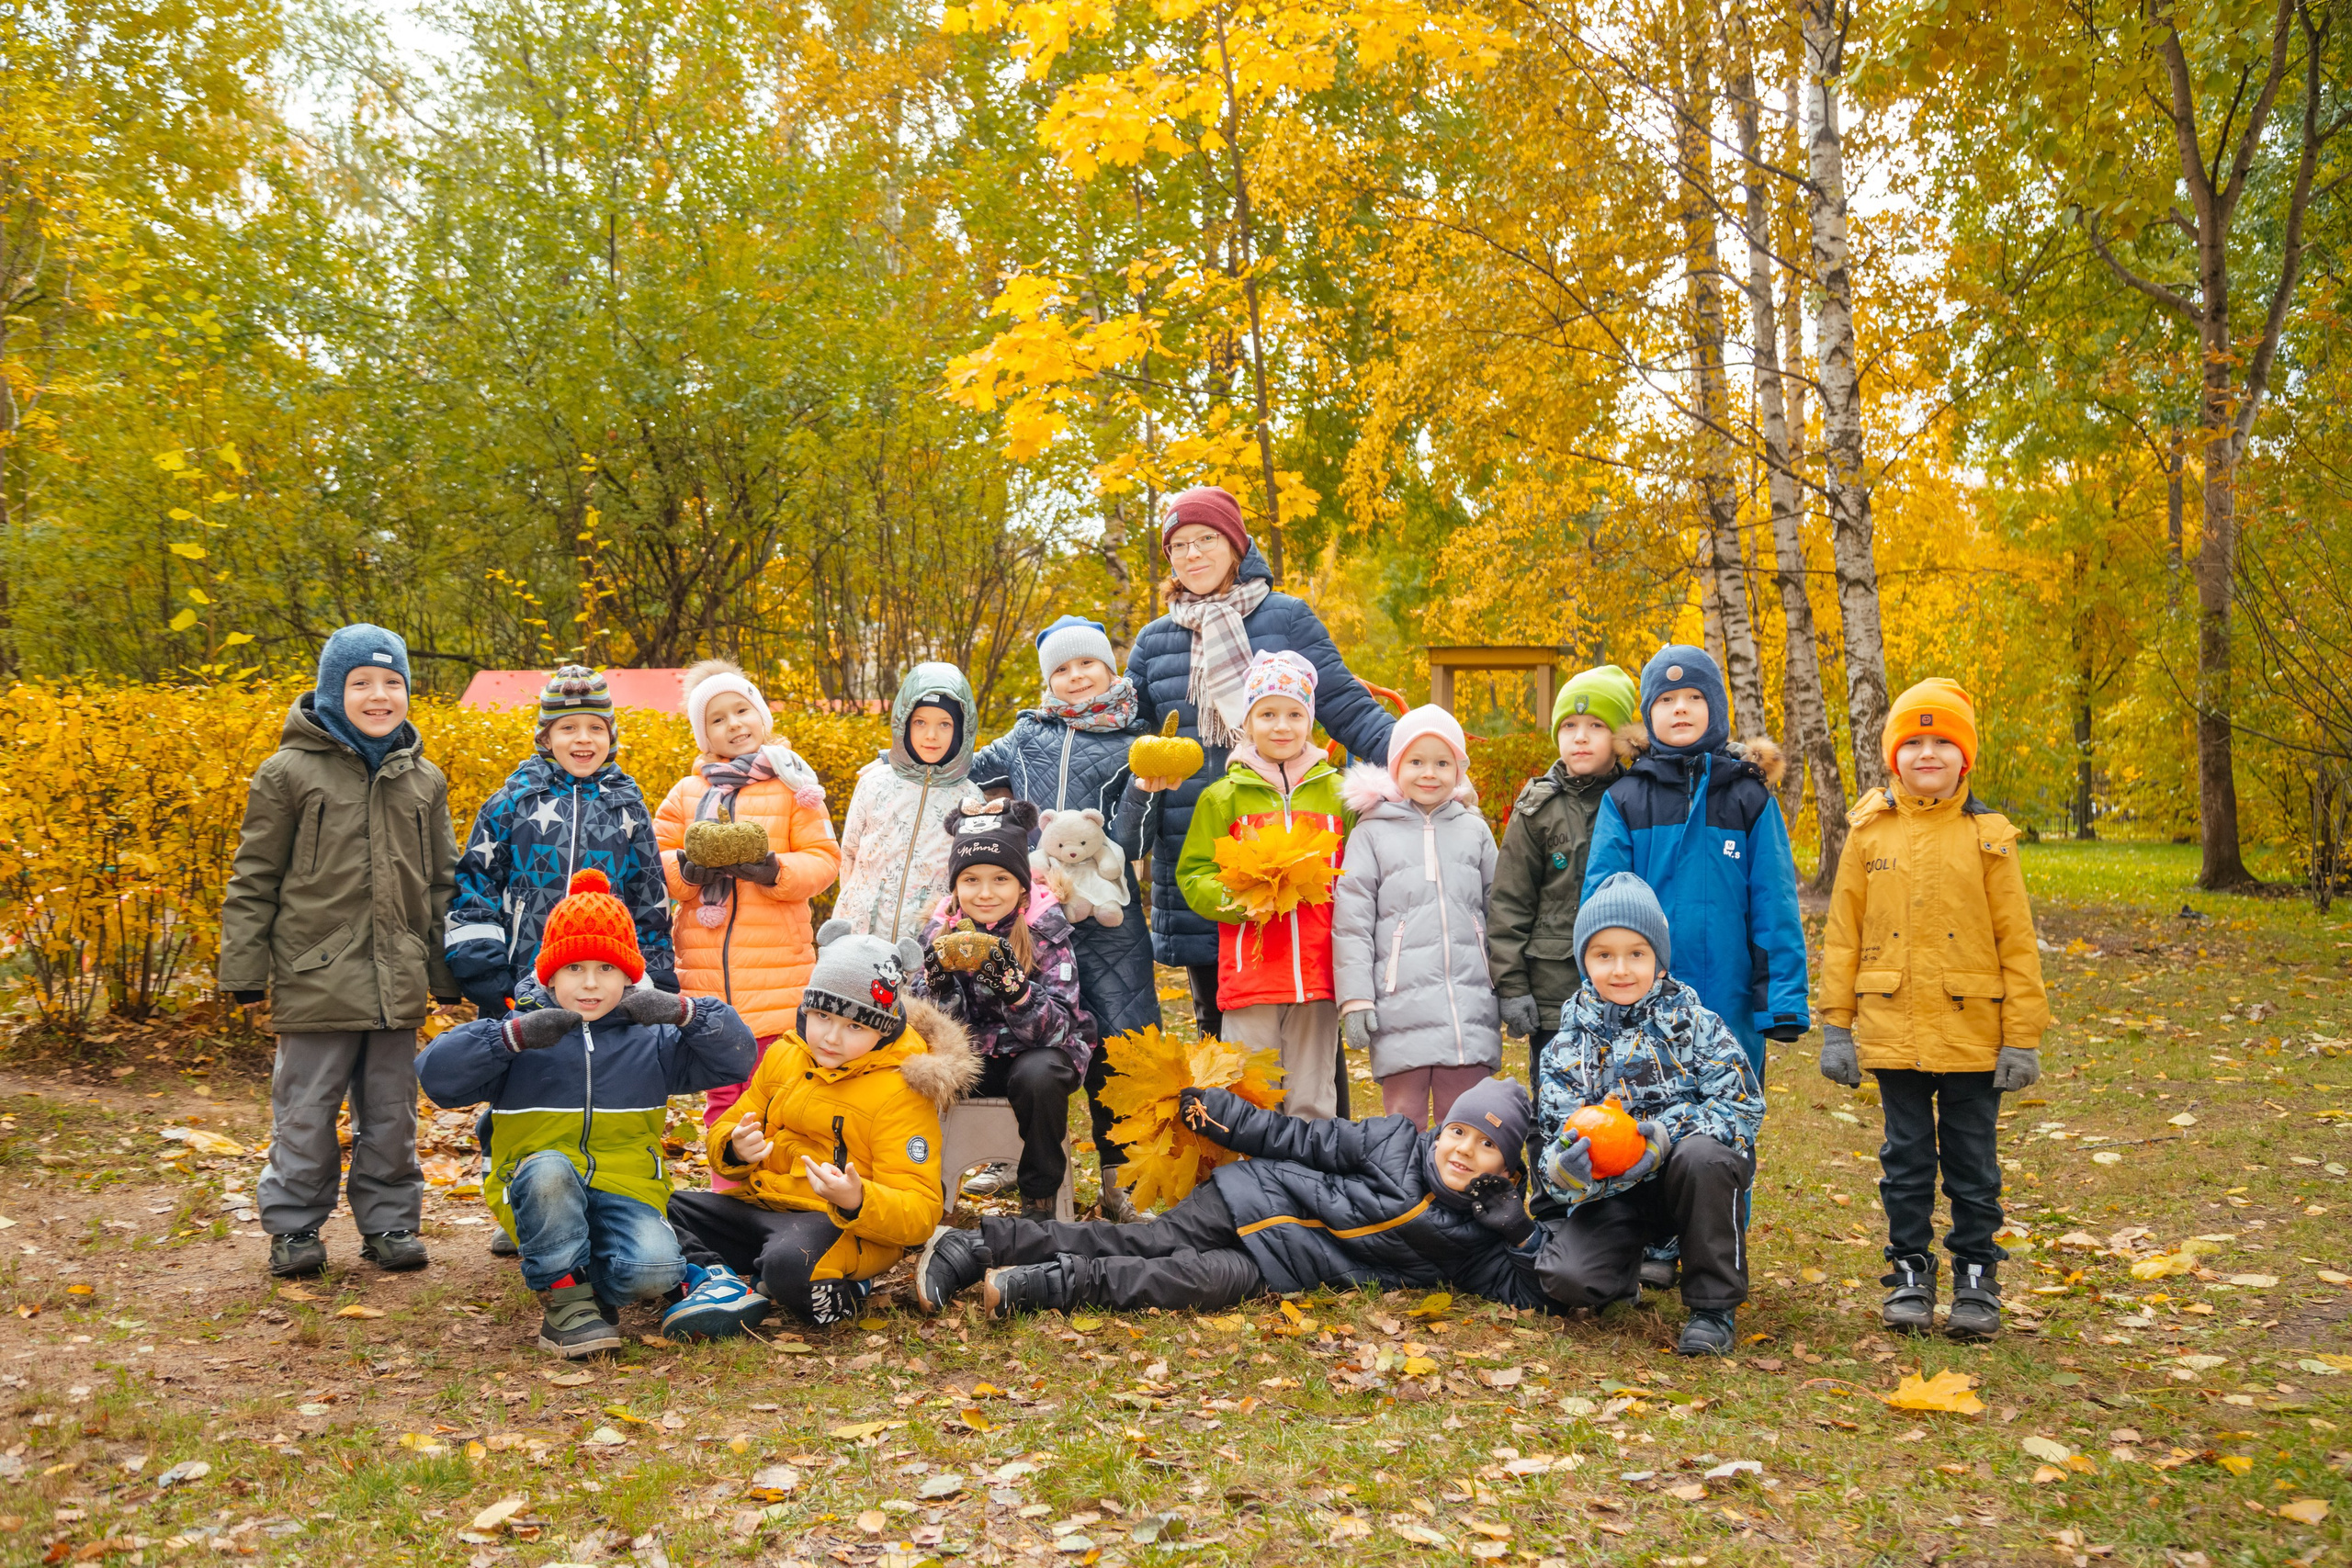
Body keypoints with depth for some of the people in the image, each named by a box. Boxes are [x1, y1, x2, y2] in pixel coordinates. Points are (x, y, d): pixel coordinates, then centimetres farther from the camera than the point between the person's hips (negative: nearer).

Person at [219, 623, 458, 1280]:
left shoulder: (423, 780, 10)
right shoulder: (289, 773, -2)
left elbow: (443, 883, 16)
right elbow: (253, 880, 0)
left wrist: (449, 973, 13)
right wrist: (244, 971, -3)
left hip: (398, 983, 4)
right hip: (316, 978, -3)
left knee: (391, 1111, 11)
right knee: (305, 1109, 4)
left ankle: (389, 1223, 23)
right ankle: (294, 1227, 18)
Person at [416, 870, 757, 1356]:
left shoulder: (650, 1039, 11)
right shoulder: (518, 1030, 5)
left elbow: (736, 1056, 3)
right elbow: (437, 1074, -8)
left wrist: (683, 1011, -13)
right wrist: (513, 1036, -21)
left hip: (625, 1189, 1)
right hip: (541, 1195, -1)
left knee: (653, 1270, -29)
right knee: (548, 1168, -38)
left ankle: (591, 1282, 7)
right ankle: (565, 1297, -17)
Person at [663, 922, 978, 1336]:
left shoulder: (900, 1092, -11)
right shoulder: (784, 1057, 9)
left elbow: (919, 1212, -14)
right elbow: (727, 1129, 18)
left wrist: (856, 1201, -35)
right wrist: (735, 1149, -8)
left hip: (844, 1228, -7)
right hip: (760, 1207, 8)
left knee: (791, 1262, -41)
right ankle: (717, 1279, -21)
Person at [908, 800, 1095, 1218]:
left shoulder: (1045, 928, -14)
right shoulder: (940, 930, -5)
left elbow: (1054, 1030, -22)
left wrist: (1012, 984, -40)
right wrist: (939, 980, -29)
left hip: (1039, 1053, -2)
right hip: (972, 1058, 3)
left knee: (1037, 1074, -36)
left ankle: (1039, 1197, -12)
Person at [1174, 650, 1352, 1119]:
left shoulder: (1337, 792, 9)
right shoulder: (1223, 796, 5)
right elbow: (1193, 876, 3)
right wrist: (1235, 899, -15)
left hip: (1318, 971, 1)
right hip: (1248, 971, -1)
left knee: (1312, 1102, 9)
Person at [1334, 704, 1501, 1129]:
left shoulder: (1474, 830, 13)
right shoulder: (1372, 832, 4)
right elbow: (1351, 922, 2)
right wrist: (1355, 999, -5)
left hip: (1470, 1007, 2)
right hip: (1401, 1007, -2)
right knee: (1404, 1120, 2)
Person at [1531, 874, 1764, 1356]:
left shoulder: (1690, 1020, -6)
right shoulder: (1569, 1044, 0)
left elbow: (1743, 1101, -14)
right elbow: (1556, 1132, -5)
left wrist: (1666, 1135, -28)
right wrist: (1564, 1169, -30)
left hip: (1690, 1178, -1)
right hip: (1613, 1192, 1)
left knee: (1701, 1156, -37)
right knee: (1566, 1278, -24)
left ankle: (1713, 1306, -16)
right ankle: (1624, 1273, 16)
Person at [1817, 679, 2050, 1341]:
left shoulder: (1988, 836, -3)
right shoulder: (1870, 833, 1)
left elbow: (2016, 942, -1)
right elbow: (1842, 935, 4)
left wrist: (2023, 1037, -4)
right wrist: (1835, 1025, 1)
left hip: (1972, 1032, -1)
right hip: (1893, 1031, 1)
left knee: (1972, 1160, 9)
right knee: (1906, 1157, 11)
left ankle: (1976, 1279, 22)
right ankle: (1910, 1274, 23)